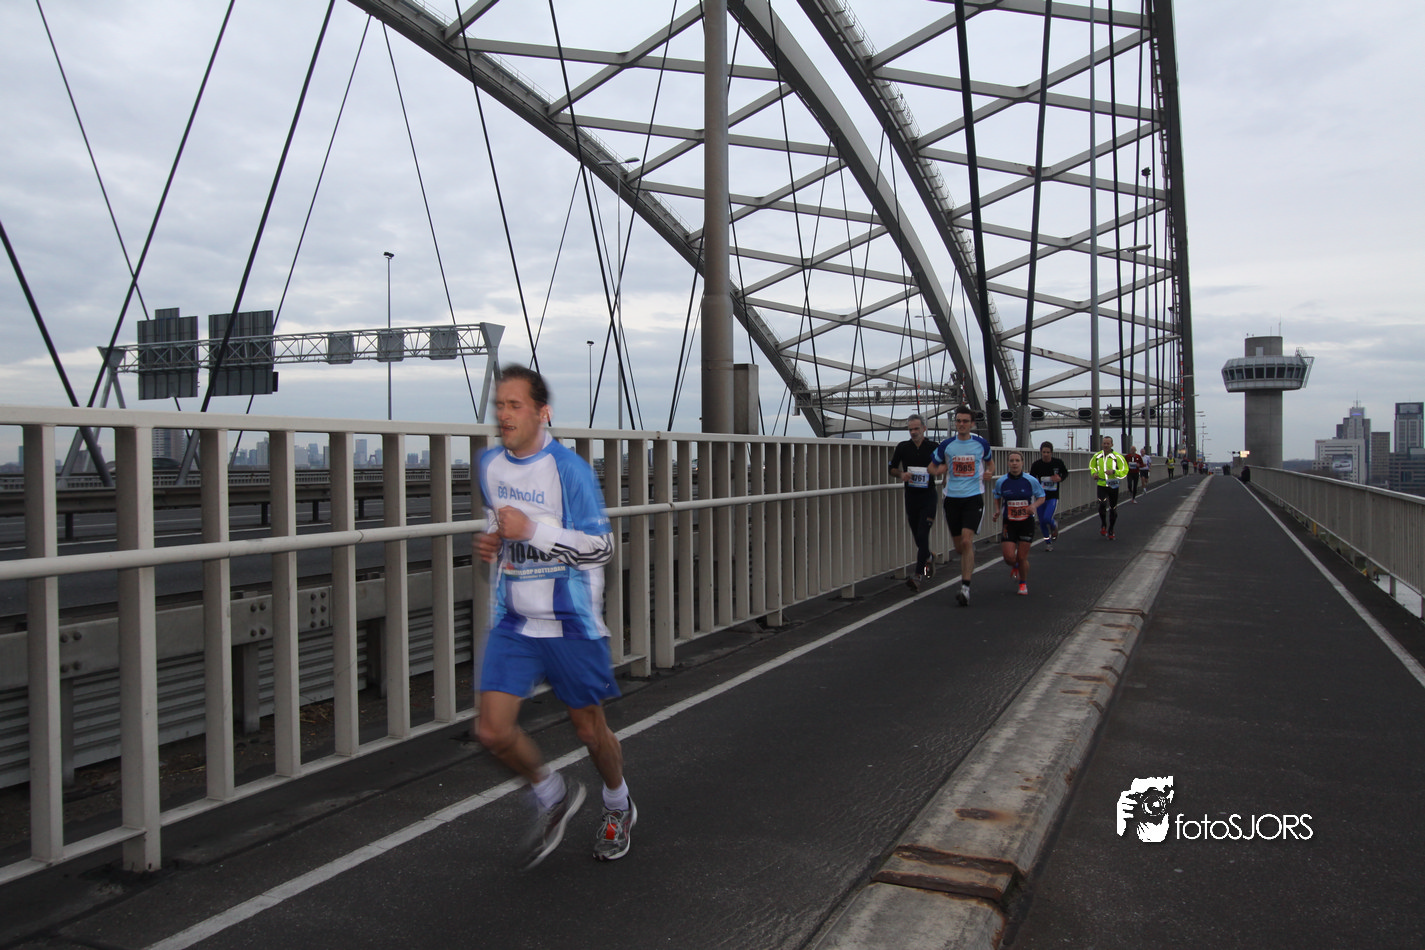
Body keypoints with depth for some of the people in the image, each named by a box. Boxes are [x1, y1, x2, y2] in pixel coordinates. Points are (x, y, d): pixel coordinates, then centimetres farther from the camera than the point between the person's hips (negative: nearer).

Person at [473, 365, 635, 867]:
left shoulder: (569, 469, -15)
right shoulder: (490, 464, 4)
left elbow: (602, 547, -15)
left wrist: (533, 531, -26)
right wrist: (492, 540, 1)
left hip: (570, 624, -5)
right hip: (513, 623, 5)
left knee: (589, 727, 10)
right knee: (492, 730, -5)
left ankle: (618, 806, 40)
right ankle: (553, 797, 24)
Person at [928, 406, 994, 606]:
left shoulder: (981, 444, 1)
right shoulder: (946, 445, 2)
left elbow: (990, 462, 20)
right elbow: (932, 467, 13)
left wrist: (989, 473, -2)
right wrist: (938, 471, -10)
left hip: (974, 497, -2)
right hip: (952, 498, 2)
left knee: (966, 541, -18)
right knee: (959, 547, 8)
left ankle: (965, 588, -14)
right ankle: (968, 565, 45)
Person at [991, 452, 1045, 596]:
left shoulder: (1031, 481, -6)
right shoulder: (1001, 482, -3)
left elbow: (1041, 497, 5)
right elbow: (997, 497, 15)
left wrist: (1034, 505, -15)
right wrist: (997, 511, -2)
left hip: (1026, 522, -1)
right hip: (1009, 523, 1)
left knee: (1022, 558, 1)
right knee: (1008, 556, -8)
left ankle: (1023, 584, 28)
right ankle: (1015, 567, 31)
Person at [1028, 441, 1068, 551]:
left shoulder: (1058, 462, -5)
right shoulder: (1036, 464, -6)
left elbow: (1066, 473, 13)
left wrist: (1060, 478, -8)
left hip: (1053, 496, -2)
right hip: (1041, 496, 2)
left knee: (1047, 518, -18)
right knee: (1042, 522, 5)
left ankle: (1055, 526, 20)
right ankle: (1048, 543, 27)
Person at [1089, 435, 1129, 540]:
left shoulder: (1117, 457, -9)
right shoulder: (1097, 456, 3)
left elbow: (1125, 470, -7)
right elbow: (1092, 465, 22)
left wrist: (1114, 472, -24)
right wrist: (1094, 472, 1)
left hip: (1113, 486, -1)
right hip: (1101, 485, 1)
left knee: (1113, 509, 7)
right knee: (1102, 505, -19)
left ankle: (1110, 531, 22)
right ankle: (1103, 525, 5)